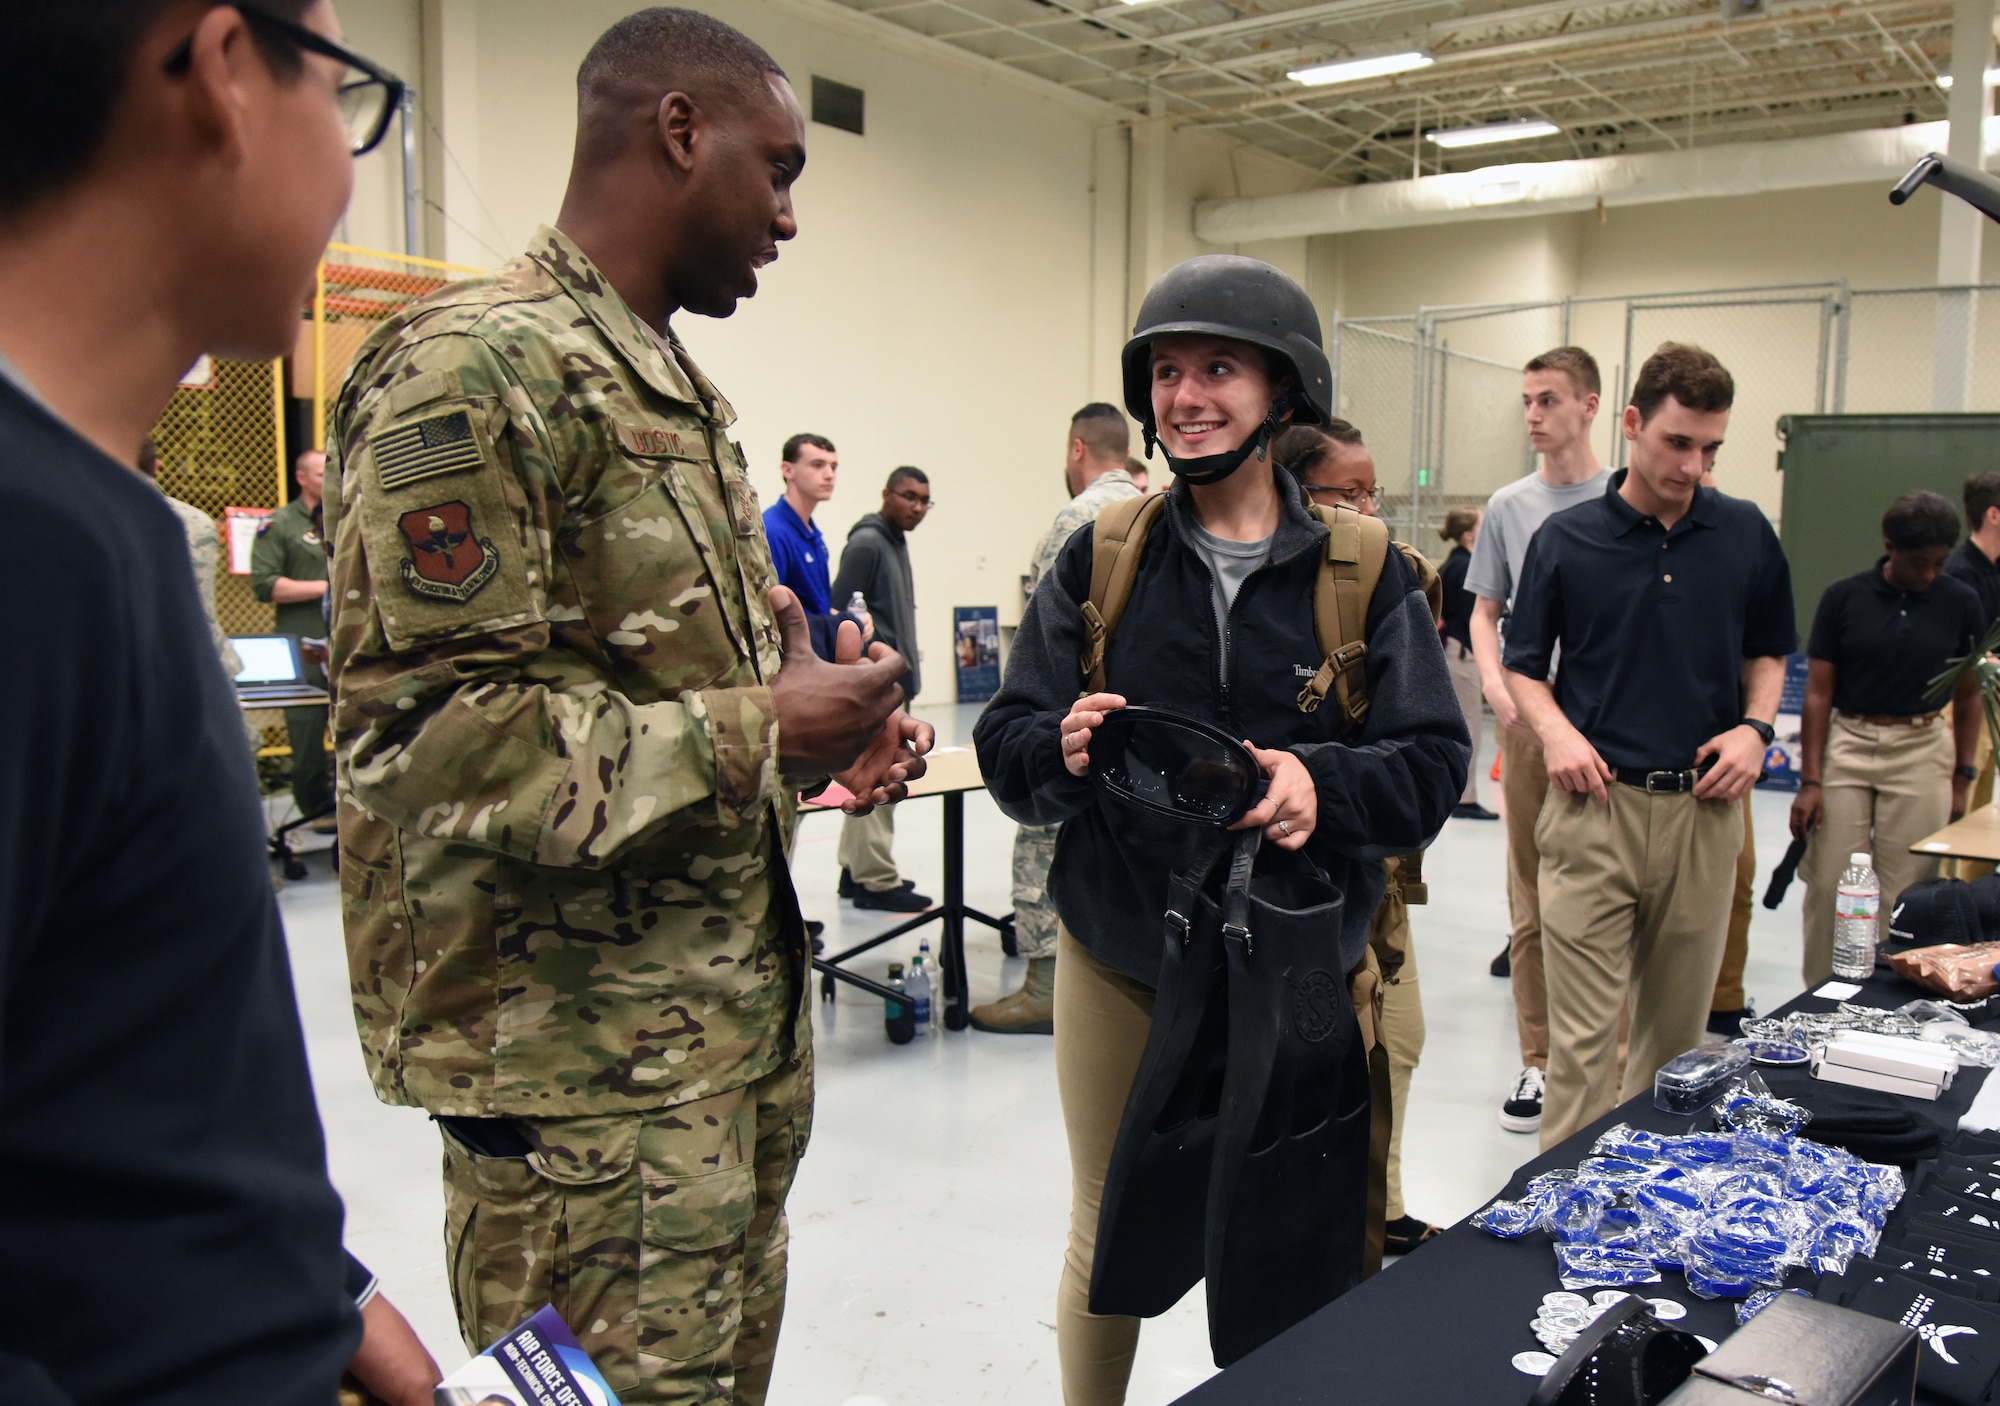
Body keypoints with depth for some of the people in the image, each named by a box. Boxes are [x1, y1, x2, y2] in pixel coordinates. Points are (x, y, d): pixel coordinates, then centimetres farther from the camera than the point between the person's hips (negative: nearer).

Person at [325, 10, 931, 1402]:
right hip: (588, 1070, -9)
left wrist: (820, 735, 6)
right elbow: (426, 729, -24)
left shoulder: (671, 385, 16)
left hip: (738, 1018, 9)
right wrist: (760, 737, -20)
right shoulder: (479, 366, -16)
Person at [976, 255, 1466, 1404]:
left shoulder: (1364, 573, -2)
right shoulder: (1099, 560, 1)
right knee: (1107, 1242, 16)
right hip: (1117, 962, 1)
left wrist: (1323, 784, -26)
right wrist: (1066, 752, -22)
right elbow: (1008, 746, 0)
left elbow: (1433, 764, -6)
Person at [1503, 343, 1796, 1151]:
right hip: (1594, 803, -2)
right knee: (1584, 1030, -4)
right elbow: (1524, 665, 7)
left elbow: (1768, 653, 18)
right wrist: (1556, 731, -11)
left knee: (1678, 1018, 14)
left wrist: (1754, 729, -1)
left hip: (1704, 805, 3)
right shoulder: (1566, 539, 1)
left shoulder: (1746, 534, 7)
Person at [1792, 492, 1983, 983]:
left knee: (1904, 892, 1)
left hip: (1922, 753, 1)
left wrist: (1962, 780, 7)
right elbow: (1817, 694, -1)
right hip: (1845, 746, 0)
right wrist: (1809, 781, -5)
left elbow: (1968, 696, 10)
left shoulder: (1960, 604, 1)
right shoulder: (1844, 597, -3)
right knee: (1829, 885, 0)